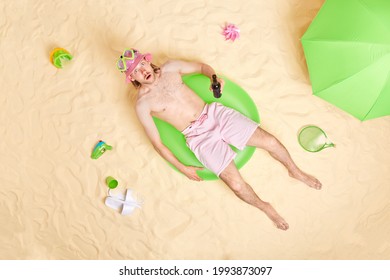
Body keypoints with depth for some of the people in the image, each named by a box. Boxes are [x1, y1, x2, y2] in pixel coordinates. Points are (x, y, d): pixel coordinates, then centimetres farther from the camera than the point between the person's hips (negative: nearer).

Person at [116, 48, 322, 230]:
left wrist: (214, 77, -2)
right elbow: (157, 143, -4)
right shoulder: (142, 104, -5)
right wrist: (183, 169, -5)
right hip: (199, 136, -3)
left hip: (215, 113, 4)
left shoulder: (170, 68, 5)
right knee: (237, 184, -18)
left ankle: (295, 171, 27)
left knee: (270, 141, -5)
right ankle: (264, 207, 15)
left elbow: (202, 66, 20)